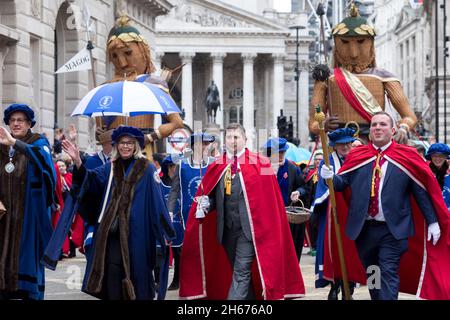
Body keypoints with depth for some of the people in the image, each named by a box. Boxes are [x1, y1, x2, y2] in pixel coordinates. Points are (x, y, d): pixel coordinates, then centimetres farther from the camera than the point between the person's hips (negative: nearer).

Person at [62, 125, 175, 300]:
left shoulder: (146, 168, 0)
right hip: (112, 231, 3)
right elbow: (91, 180, -3)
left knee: (135, 271, 1)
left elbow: (157, 200, -4)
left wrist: (165, 231, -8)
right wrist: (78, 162, -20)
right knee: (113, 272, -4)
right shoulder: (110, 168, 13)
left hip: (136, 232, -3)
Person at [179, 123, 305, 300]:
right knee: (240, 271, 15)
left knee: (241, 272, -11)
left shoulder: (259, 164, -2)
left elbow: (269, 196, -4)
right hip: (226, 228, 5)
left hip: (248, 227, -5)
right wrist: (206, 204, -12)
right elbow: (210, 195, 11)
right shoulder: (216, 167, 10)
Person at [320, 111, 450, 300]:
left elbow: (422, 191, 1)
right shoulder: (356, 156, 8)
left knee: (388, 273, -11)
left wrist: (432, 221, -1)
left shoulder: (407, 157, 1)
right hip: (363, 228, 3)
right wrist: (330, 177, -18)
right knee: (371, 275, 13)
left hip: (393, 229, -3)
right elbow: (342, 183, 4)